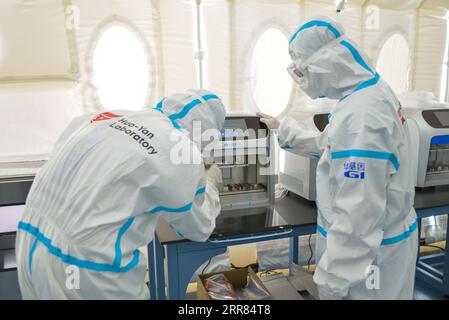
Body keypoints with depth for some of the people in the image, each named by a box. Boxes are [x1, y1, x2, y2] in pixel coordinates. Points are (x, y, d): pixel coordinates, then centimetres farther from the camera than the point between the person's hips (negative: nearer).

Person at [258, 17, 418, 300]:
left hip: (369, 251, -9)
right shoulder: (373, 92, 4)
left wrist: (333, 279, -23)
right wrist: (283, 129, 25)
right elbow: (330, 145, 19)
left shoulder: (360, 115, -30)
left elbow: (359, 213, -30)